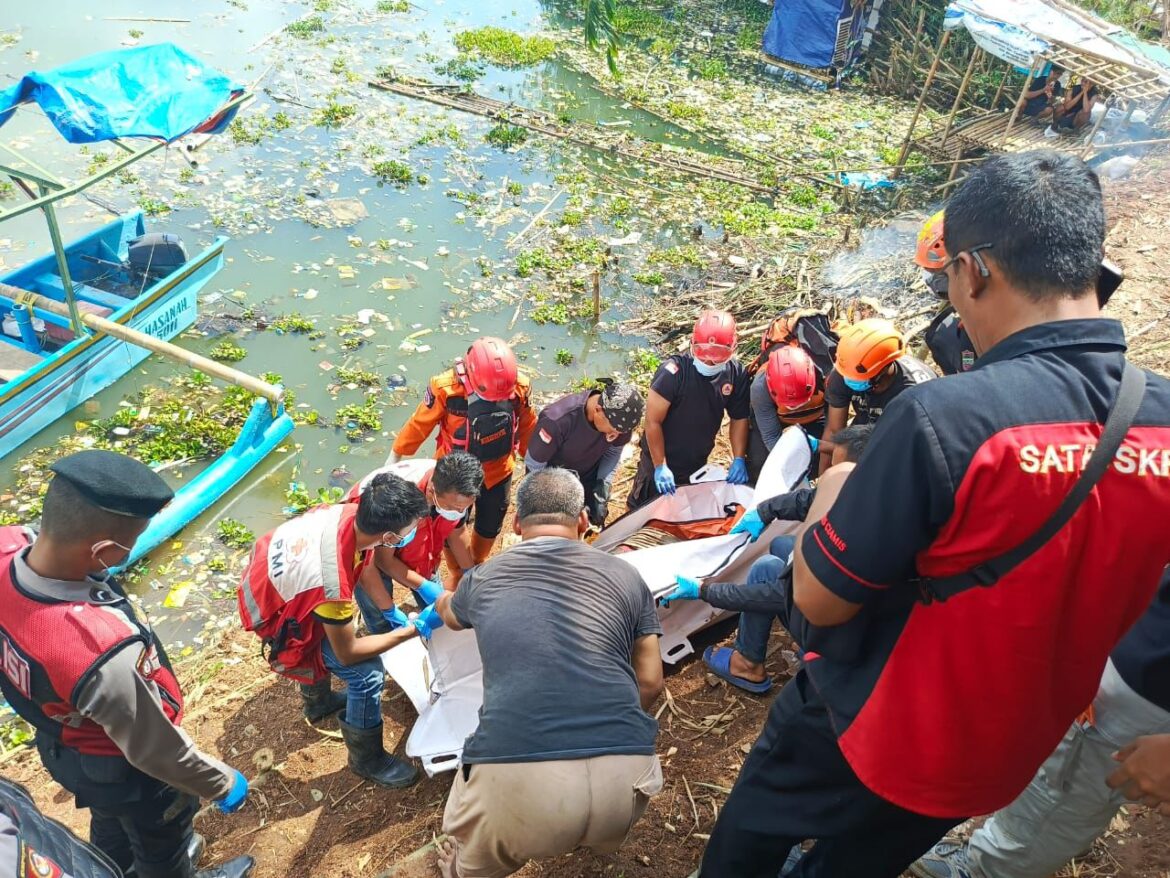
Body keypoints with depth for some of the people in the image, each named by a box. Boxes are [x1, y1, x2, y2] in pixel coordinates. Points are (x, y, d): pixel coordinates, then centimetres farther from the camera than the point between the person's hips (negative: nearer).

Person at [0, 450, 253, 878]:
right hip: (124, 770, -6)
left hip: (61, 744, 7)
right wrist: (222, 784, -11)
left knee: (110, 823, 38)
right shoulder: (104, 655, -47)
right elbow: (157, 750, -29)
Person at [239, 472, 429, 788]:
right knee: (368, 674, -8)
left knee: (329, 627, 33)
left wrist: (391, 610, 3)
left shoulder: (349, 512, -25)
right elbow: (347, 653, -23)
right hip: (274, 616, -7)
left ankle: (318, 702, 59)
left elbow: (363, 561, -1)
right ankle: (367, 760, 17)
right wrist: (410, 631, -18)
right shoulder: (333, 585, -43)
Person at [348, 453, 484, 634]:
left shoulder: (454, 492, -25)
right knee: (381, 625, -5)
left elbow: (457, 530, -4)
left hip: (414, 543, 5)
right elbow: (383, 558, -26)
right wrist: (422, 585, -27)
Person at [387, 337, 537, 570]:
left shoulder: (520, 386, -20)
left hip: (498, 473, 2)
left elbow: (527, 427, -2)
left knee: (490, 528, 23)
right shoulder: (446, 387, -28)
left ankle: (477, 566, 54)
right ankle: (456, 576, 46)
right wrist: (395, 455, -2)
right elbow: (419, 424, -14)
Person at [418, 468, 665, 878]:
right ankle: (600, 839, 63)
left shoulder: (484, 577, 17)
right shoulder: (625, 575, 15)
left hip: (517, 782, -2)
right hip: (623, 777, 2)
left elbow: (450, 612, 42)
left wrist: (434, 612, 68)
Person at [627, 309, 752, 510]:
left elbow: (739, 419, 0)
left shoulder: (737, 375, -14)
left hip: (697, 464, 4)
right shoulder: (674, 372, -29)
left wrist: (739, 459, -11)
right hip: (661, 459, -4)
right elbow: (653, 421, -24)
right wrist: (660, 466, -21)